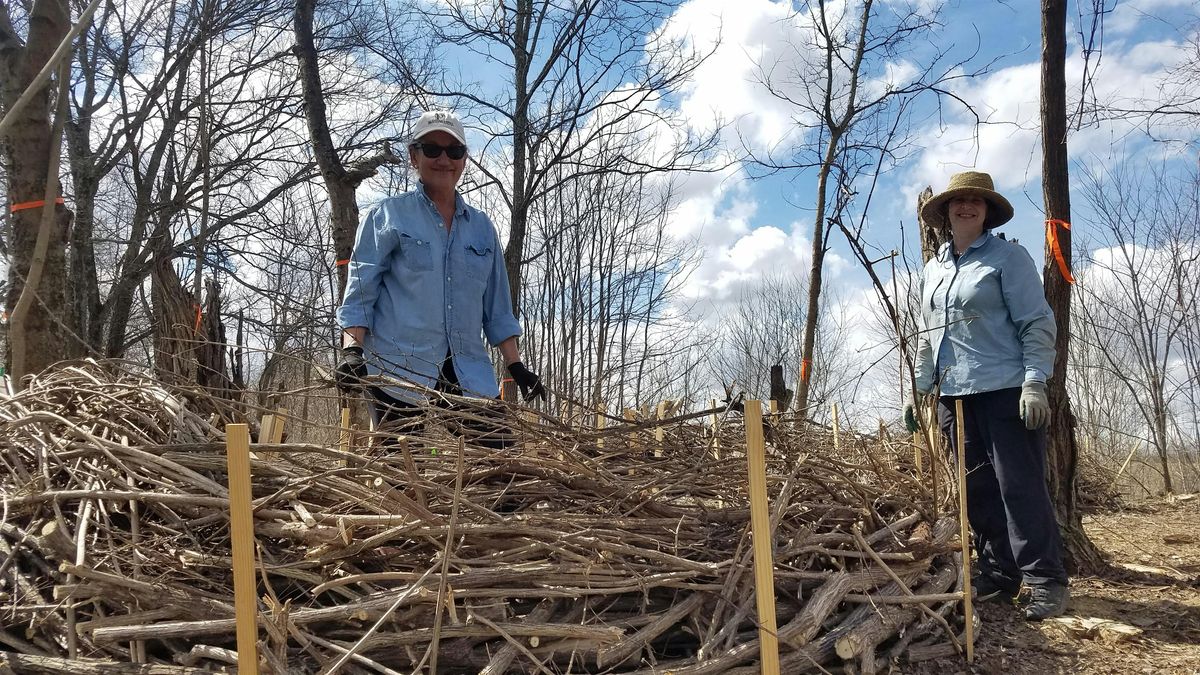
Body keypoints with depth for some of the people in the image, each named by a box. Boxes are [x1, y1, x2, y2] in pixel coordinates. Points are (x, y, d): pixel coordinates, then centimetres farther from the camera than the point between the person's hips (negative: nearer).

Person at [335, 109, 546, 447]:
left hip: (469, 377, 4)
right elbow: (358, 294, 0)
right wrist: (352, 350, -16)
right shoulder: (388, 217, 6)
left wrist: (516, 367, 12)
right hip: (400, 377, -3)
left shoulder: (481, 226, 17)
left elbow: (497, 308, 19)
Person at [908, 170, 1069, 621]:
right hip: (956, 395, 6)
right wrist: (919, 388, 18)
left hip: (1005, 390, -6)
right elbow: (928, 335, 23)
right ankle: (999, 574, 18)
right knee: (978, 491, 8)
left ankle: (1046, 581, 1)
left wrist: (1035, 382, -17)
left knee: (1020, 487, -7)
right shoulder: (932, 269, 17)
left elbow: (1037, 324, -7)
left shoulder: (1007, 257, -2)